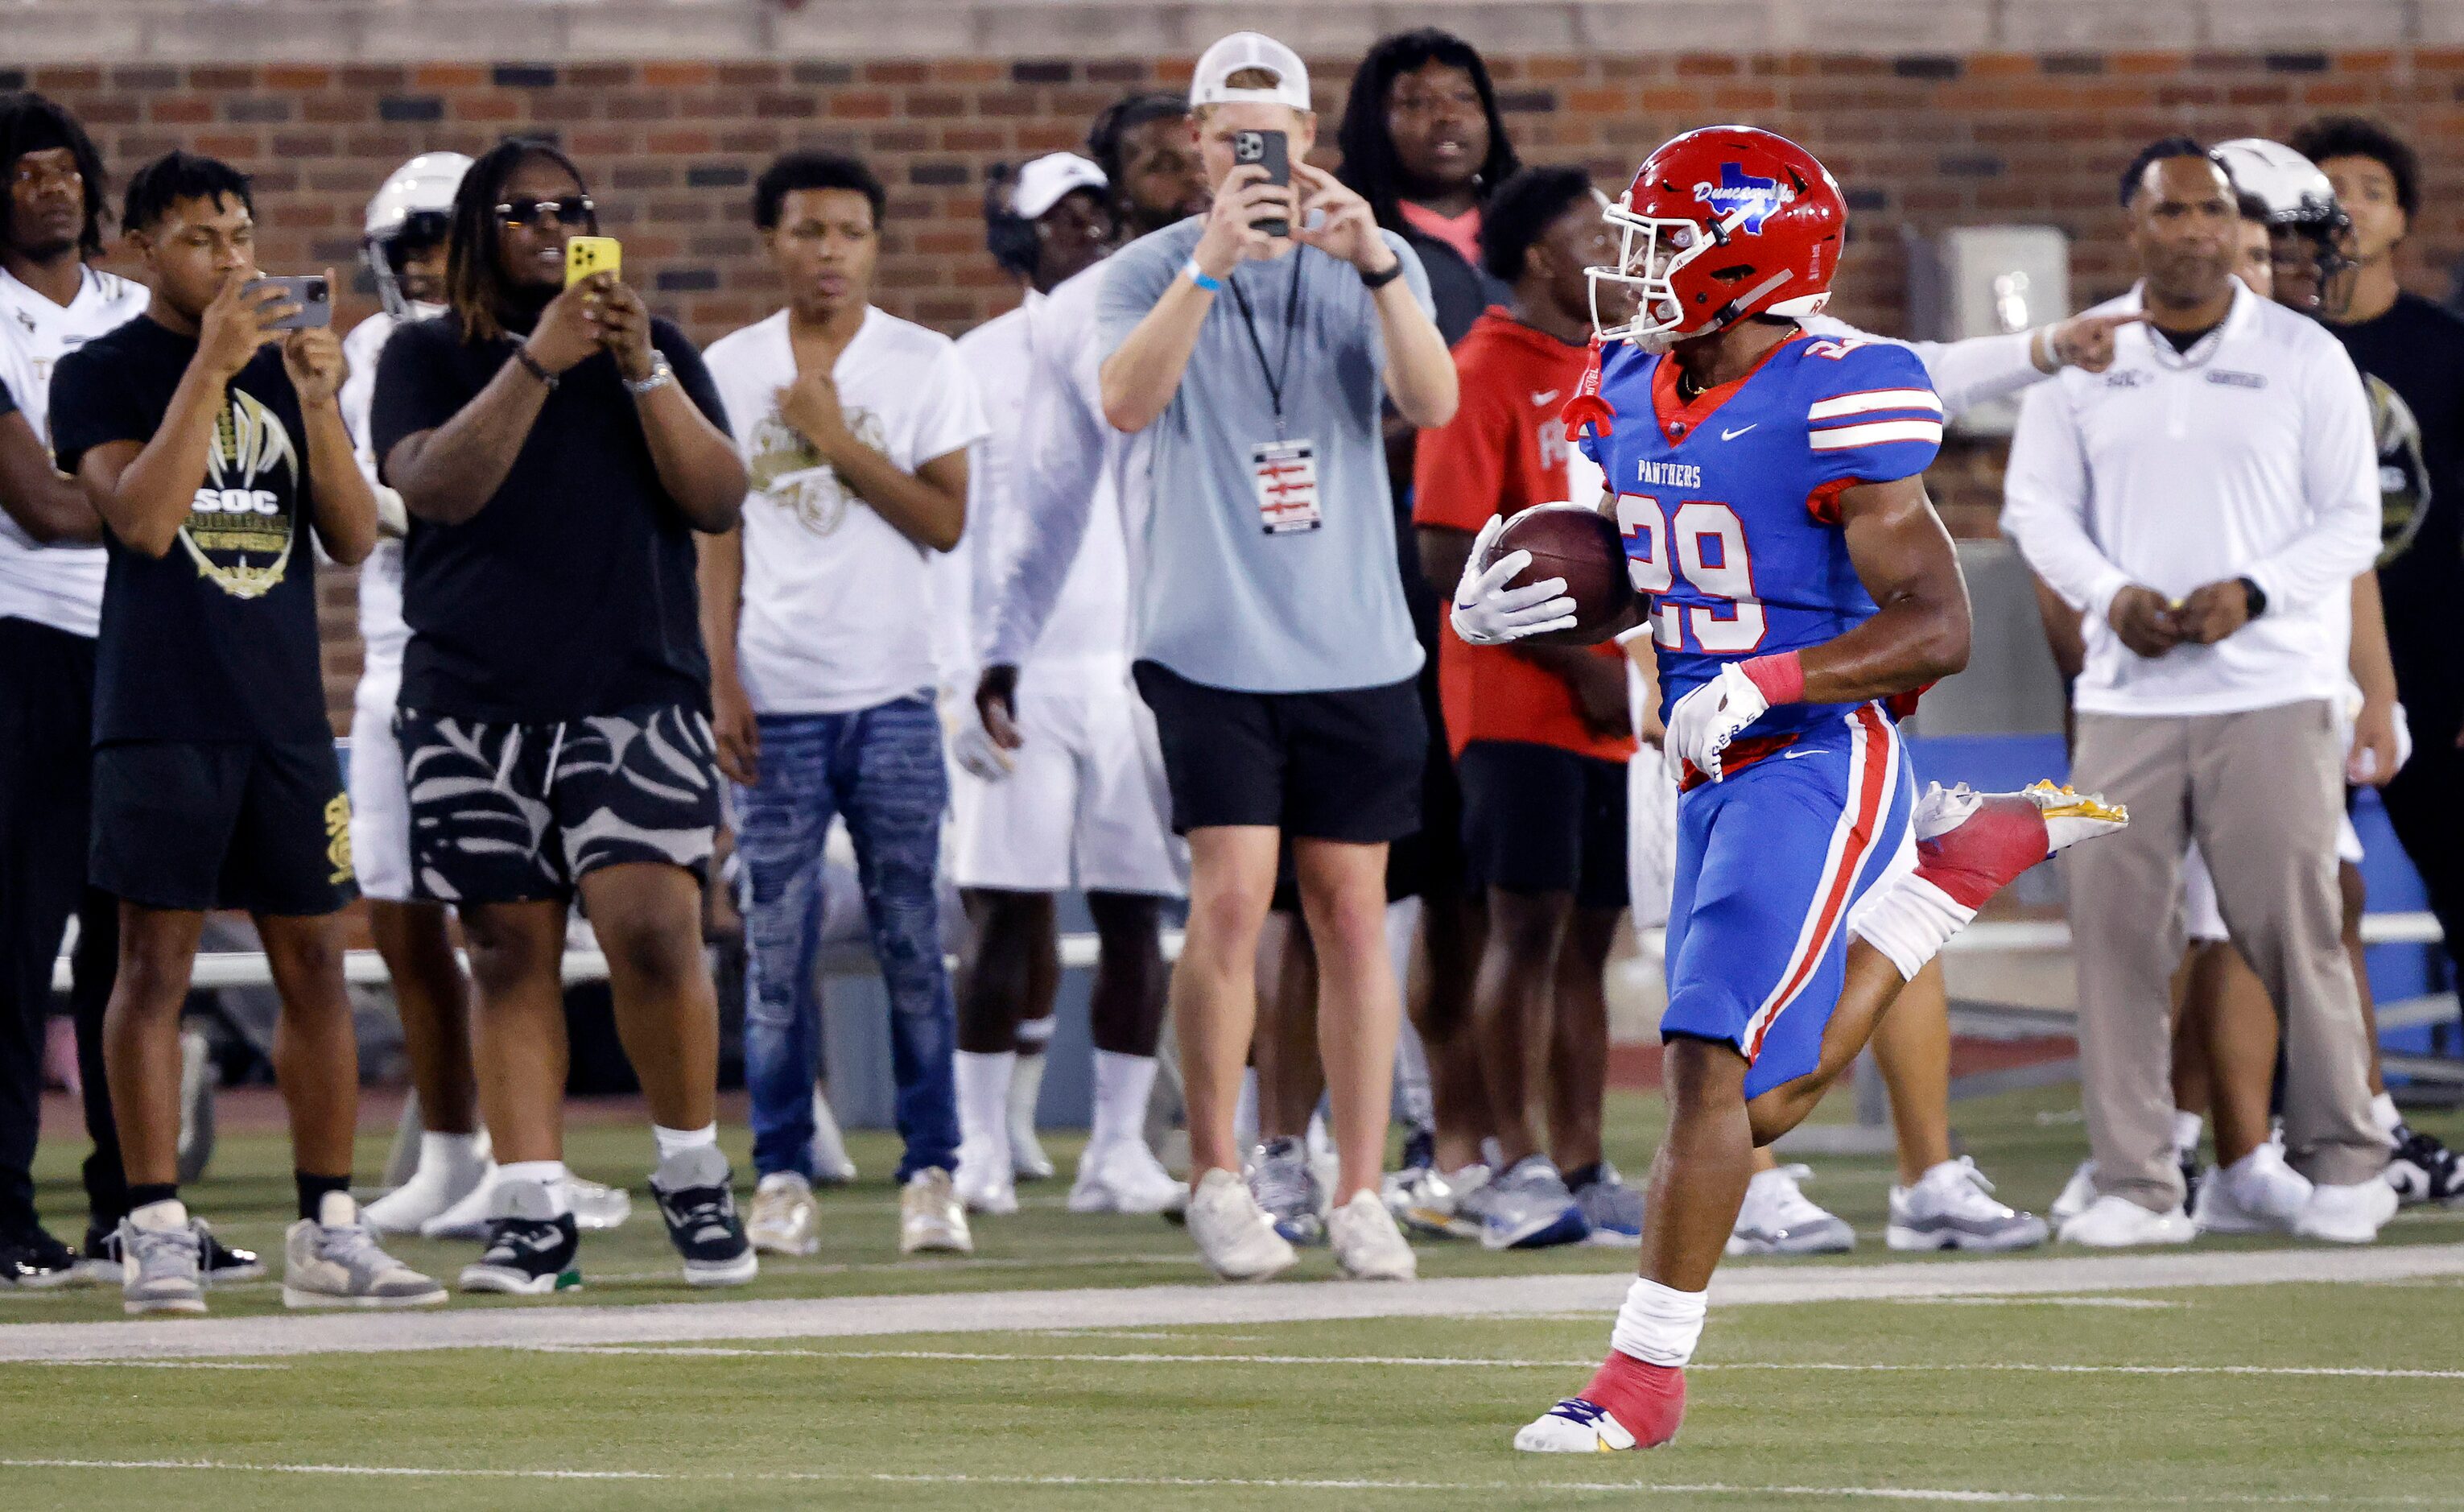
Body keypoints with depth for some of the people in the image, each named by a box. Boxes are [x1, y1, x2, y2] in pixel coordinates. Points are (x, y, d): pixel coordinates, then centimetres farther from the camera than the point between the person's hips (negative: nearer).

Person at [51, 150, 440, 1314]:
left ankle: (328, 1230, 9)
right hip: (161, 717, -5)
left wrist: (318, 403, -7)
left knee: (314, 963, 4)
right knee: (155, 963, -5)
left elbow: (354, 539, 7)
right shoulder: (101, 373, 0)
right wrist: (210, 366, -18)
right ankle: (157, 1229, -2)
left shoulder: (284, 368, 13)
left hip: (284, 710, 5)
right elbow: (142, 517, -15)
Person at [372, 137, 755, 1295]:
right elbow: (439, 485, -8)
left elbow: (719, 499, 2)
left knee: (654, 929, -16)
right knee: (511, 955, 0)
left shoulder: (658, 353, 14)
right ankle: (533, 1213, 2)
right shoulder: (427, 358, 10)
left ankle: (693, 1178, 1)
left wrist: (642, 372, -10)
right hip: (472, 703, 1)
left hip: (636, 691, 0)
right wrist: (537, 363, -16)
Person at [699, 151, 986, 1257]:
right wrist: (721, 678, 1)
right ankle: (782, 1177, 5)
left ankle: (931, 1175, 1)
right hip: (773, 698, 1)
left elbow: (945, 522, -3)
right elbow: (719, 533, 9)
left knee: (911, 938, -3)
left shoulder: (922, 365, 4)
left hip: (892, 693, -1)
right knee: (776, 946, 0)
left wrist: (835, 437, -10)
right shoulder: (730, 370, 8)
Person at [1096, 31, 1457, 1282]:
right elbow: (1127, 401, -19)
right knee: (1231, 898, -11)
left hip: (1355, 648, 2)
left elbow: (1432, 403, -10)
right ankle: (1214, 1179, 3)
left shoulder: (1371, 265, 5)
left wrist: (1376, 263, -25)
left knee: (1351, 911, 3)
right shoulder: (1154, 271, 0)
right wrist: (1210, 265, -31)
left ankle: (1360, 1193, 9)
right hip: (1213, 648, -2)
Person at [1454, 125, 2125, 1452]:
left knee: (1713, 1069, -14)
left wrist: (1764, 681, -28)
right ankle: (1966, 856, 28)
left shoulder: (1833, 406, -17)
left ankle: (1644, 1377, -7)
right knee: (1763, 1098, 12)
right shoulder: (1633, 395, 7)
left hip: (1818, 762, -9)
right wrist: (1504, 609, 2)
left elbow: (1935, 628, -18)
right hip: (1716, 778, 9)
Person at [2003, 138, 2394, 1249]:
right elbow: (2036, 504, 9)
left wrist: (2252, 593, -15)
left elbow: (2351, 521, 2)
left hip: (2271, 689, -2)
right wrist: (2110, 594, -10)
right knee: (2113, 924, -3)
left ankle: (2340, 1166, 12)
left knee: (2291, 925, -3)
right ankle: (2135, 1185, 3)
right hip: (2126, 690, 2)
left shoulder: (2304, 359, 3)